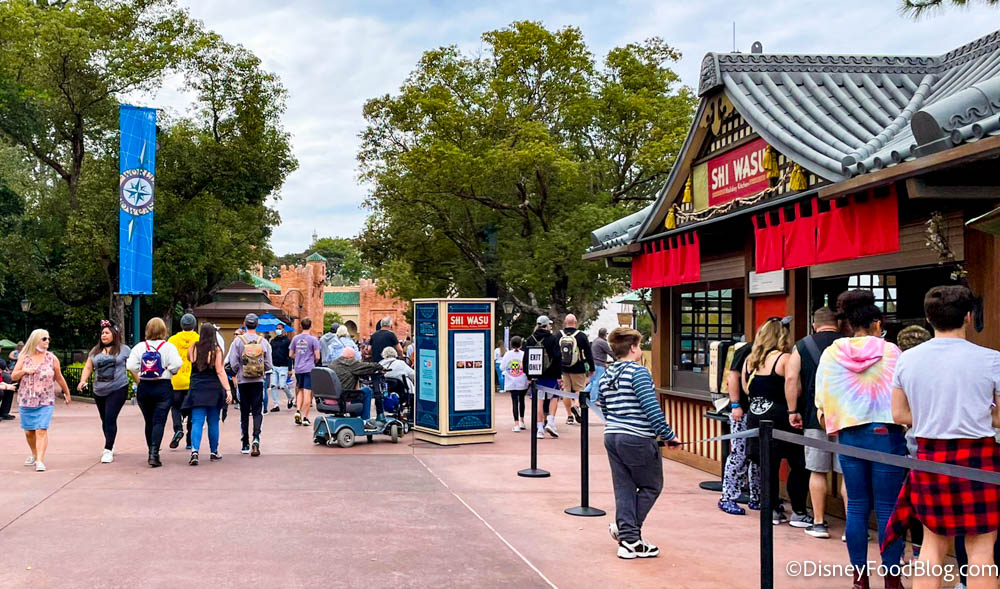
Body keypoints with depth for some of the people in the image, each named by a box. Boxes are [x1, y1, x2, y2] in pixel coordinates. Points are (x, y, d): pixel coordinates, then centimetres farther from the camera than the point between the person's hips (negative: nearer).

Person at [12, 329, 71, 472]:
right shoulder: (24, 356, 3)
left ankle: (40, 461, -18)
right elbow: (13, 376, 5)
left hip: (45, 402, -2)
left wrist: (67, 394, 16)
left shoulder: (52, 358, 0)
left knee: (41, 431, -15)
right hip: (26, 400, 2)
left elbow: (59, 378, 10)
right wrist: (24, 371, -14)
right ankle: (34, 455, 33)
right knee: (29, 431, 10)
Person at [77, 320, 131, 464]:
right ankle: (110, 446, 31)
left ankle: (108, 450, -11)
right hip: (99, 391, 5)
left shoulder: (123, 349, 1)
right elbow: (88, 367, 14)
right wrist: (83, 381, -2)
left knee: (110, 418, -13)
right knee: (105, 420, 14)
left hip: (118, 389, -5)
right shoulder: (95, 351, 13)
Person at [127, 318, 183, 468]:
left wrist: (139, 379, 9)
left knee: (149, 422, 14)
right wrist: (168, 371, 4)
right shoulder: (168, 347, -6)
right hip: (163, 388, -3)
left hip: (144, 388, 3)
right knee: (159, 422, -4)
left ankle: (152, 452, 23)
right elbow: (176, 365, -16)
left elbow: (131, 366, -6)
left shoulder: (139, 347, 1)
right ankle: (154, 453, -16)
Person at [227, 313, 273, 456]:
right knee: (257, 411, 4)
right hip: (258, 381, 0)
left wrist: (237, 373, 13)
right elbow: (268, 365, 0)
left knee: (244, 412, 8)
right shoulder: (263, 341, -2)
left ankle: (245, 444, 12)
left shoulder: (238, 341, -6)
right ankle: (256, 438, -17)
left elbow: (233, 363, -8)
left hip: (243, 381, 0)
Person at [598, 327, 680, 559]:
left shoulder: (605, 376, 11)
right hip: (638, 440, -7)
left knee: (624, 489, 11)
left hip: (611, 437, 7)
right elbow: (651, 407, -19)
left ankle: (629, 540, 10)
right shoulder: (638, 372, -13)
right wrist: (668, 435, -12)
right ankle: (626, 532, 5)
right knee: (651, 486, 8)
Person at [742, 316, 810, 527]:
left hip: (755, 416, 6)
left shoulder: (749, 360, 8)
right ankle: (798, 513, 8)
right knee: (798, 465, 5)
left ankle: (773, 510, 16)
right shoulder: (784, 359, -12)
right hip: (779, 418, -6)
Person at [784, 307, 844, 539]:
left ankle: (819, 523, 13)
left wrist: (793, 411, 0)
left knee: (817, 471, 9)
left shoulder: (802, 346, 5)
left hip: (814, 416, 0)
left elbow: (791, 378, -5)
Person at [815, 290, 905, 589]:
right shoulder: (890, 352, -6)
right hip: (886, 435, -3)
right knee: (888, 508, 4)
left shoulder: (831, 354, 1)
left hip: (850, 436, 3)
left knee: (857, 506, 11)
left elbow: (822, 401, 3)